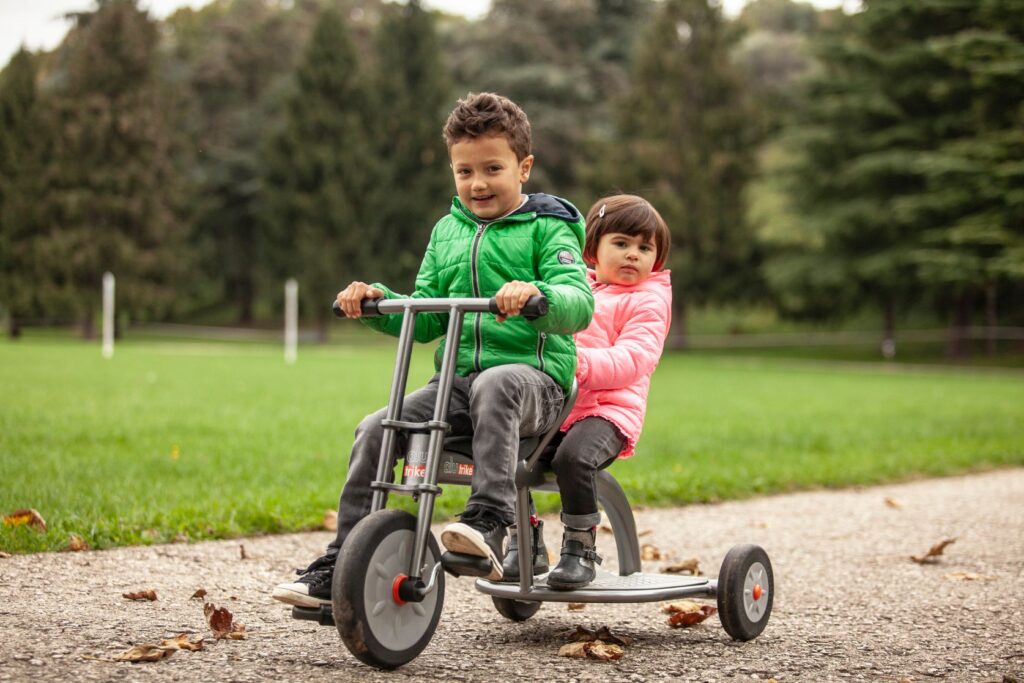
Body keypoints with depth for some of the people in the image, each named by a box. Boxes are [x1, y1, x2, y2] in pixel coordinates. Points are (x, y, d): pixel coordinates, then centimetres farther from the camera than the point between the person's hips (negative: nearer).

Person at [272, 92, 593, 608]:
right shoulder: (448, 230, 19)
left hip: (532, 375, -5)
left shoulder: (546, 228, 2)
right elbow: (426, 318, 18)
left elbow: (579, 303, -14)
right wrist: (377, 301, -1)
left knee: (494, 386, -40)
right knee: (374, 431, -14)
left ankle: (488, 524, -45)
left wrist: (535, 293, -35)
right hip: (454, 377, 5)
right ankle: (339, 568, -8)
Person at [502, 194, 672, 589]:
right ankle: (525, 541, 0)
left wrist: (582, 363, -29)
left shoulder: (647, 301, 5)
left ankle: (580, 549, -15)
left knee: (572, 457, -35)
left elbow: (632, 359, -12)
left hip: (608, 409, -5)